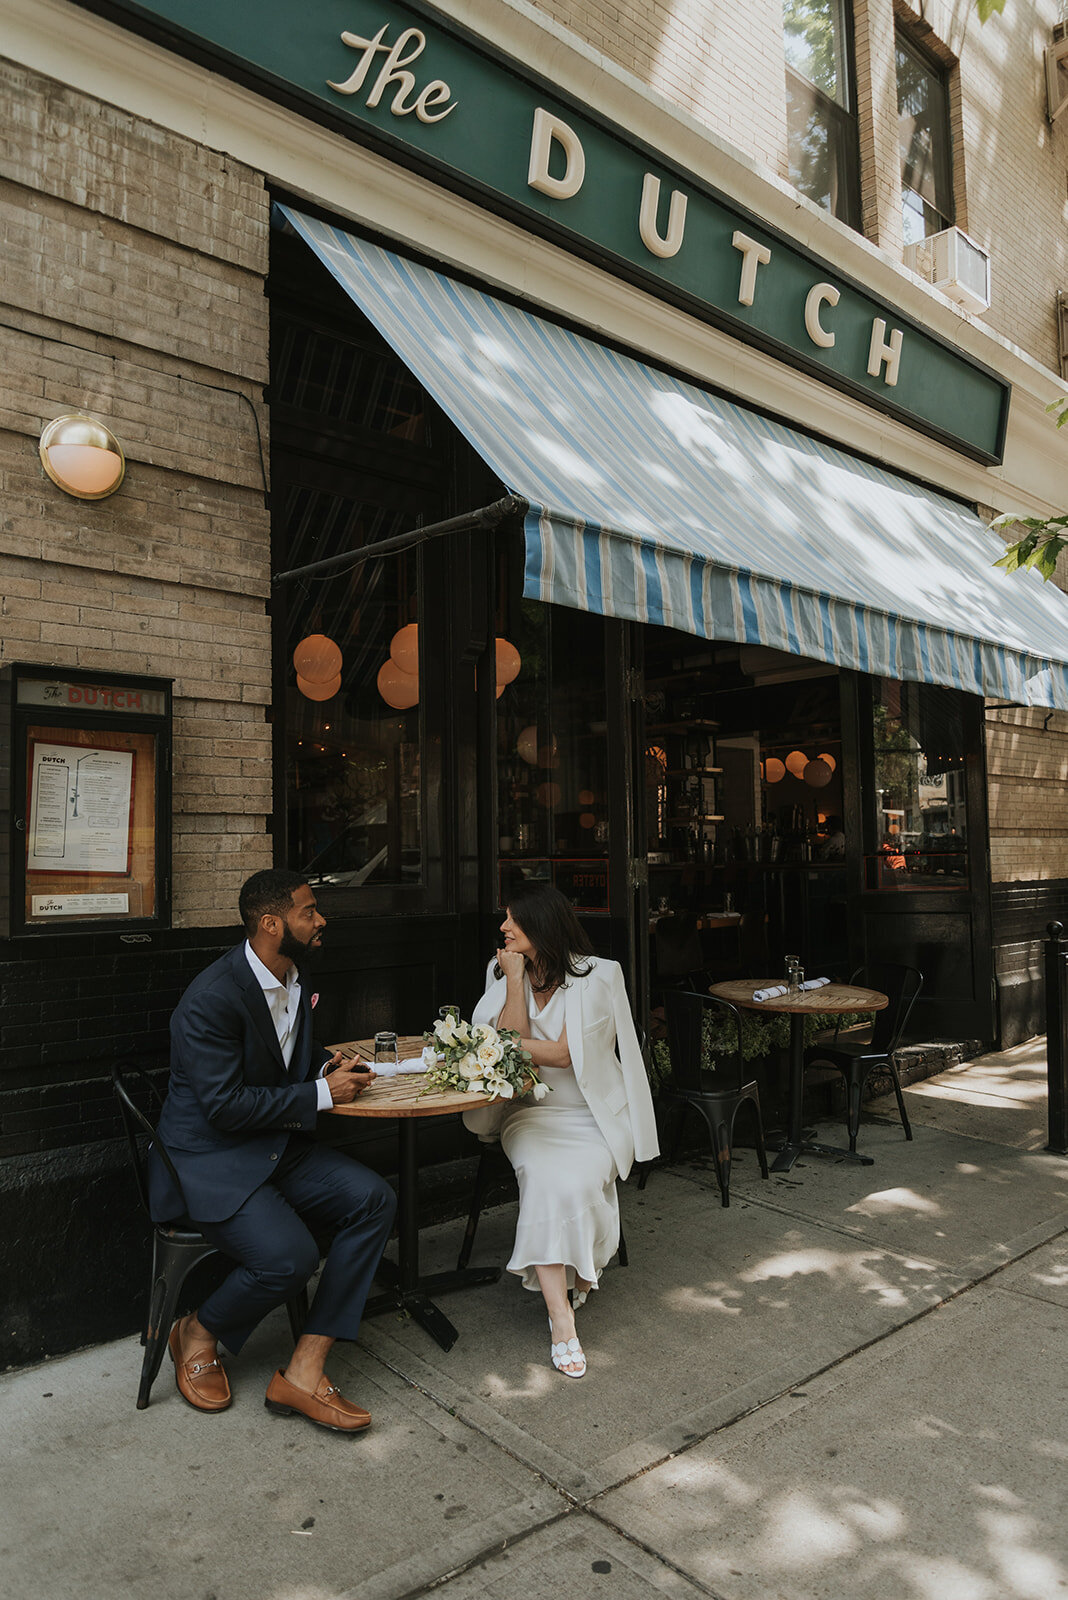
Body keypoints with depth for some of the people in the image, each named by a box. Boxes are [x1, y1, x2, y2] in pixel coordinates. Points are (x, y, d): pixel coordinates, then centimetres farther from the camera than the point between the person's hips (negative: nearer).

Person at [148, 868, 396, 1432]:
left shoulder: (294, 978, 6)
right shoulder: (212, 998, -22)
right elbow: (226, 1107, -24)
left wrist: (328, 1063, 1)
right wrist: (321, 1095, -17)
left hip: (276, 1147, 8)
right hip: (209, 1158, -8)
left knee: (374, 1199, -12)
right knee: (289, 1256, -28)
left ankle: (303, 1371, -8)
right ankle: (198, 1334, 6)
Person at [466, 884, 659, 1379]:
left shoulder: (597, 976, -7)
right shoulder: (505, 973, 8)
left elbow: (562, 1053, -14)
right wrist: (516, 982, -11)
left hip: (594, 1115, -2)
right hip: (532, 1112, 2)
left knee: (577, 1180, -28)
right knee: (546, 1177, -28)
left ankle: (567, 1275, 2)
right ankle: (562, 1317, -24)